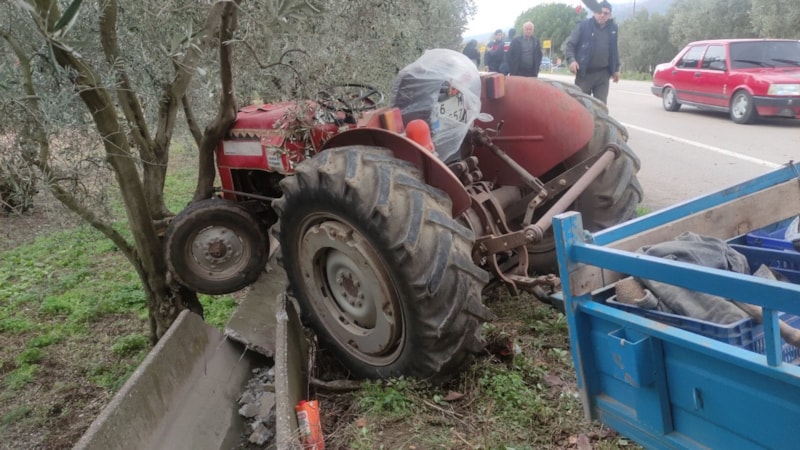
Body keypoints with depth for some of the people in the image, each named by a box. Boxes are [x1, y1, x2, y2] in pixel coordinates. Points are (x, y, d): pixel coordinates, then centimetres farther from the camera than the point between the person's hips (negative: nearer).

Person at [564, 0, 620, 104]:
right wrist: (571, 59, -20)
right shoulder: (583, 25, -4)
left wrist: (616, 69, 18)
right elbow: (570, 44, -3)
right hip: (584, 73, -3)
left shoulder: (613, 28, 8)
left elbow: (614, 50, 18)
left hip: (603, 74, 3)